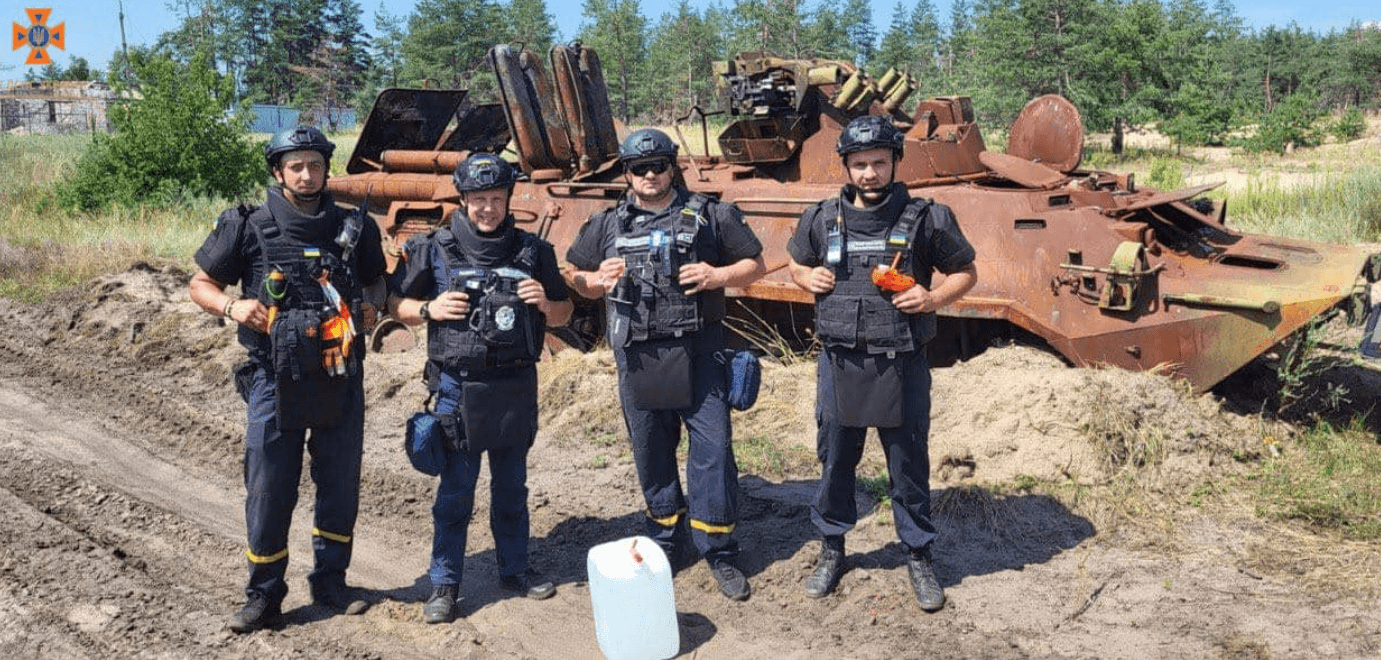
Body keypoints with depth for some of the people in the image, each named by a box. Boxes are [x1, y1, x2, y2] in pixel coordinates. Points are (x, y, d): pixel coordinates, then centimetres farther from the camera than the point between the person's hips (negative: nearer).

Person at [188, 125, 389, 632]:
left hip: (341, 380, 3)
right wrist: (231, 306, -16)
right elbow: (200, 285, 5)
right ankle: (263, 595, 18)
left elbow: (377, 279, 19)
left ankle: (330, 581, 29)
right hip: (276, 380, -2)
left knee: (340, 486, 12)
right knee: (268, 492, 2)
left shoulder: (353, 228, 4)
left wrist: (372, 305, -3)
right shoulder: (249, 228, -3)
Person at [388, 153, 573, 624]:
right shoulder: (435, 249, -1)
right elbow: (396, 304, 5)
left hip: (517, 386, 3)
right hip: (460, 386, -3)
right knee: (456, 491, 2)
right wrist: (429, 309, -14)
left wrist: (545, 303, -8)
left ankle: (514, 568, 30)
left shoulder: (532, 251, 6)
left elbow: (564, 313, 13)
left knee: (511, 487, 15)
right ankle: (444, 585, 13)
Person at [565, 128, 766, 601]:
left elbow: (755, 264, 10)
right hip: (637, 358, 2)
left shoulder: (709, 216, 6)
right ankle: (665, 540, 29)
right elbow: (573, 276, 19)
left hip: (697, 354, -2)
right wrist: (596, 281, -3)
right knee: (651, 454, 12)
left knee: (713, 448, -4)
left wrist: (720, 275, -10)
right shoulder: (606, 226, 11)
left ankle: (718, 551, 8)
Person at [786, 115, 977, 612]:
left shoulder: (926, 219, -4)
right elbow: (795, 263, 19)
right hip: (840, 362, 2)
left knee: (909, 465, 9)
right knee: (835, 460, 13)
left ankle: (919, 558, 27)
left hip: (902, 365, -2)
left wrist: (934, 299, -13)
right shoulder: (822, 219, 2)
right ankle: (832, 550, 32)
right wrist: (808, 278, -4)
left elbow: (966, 273, 6)